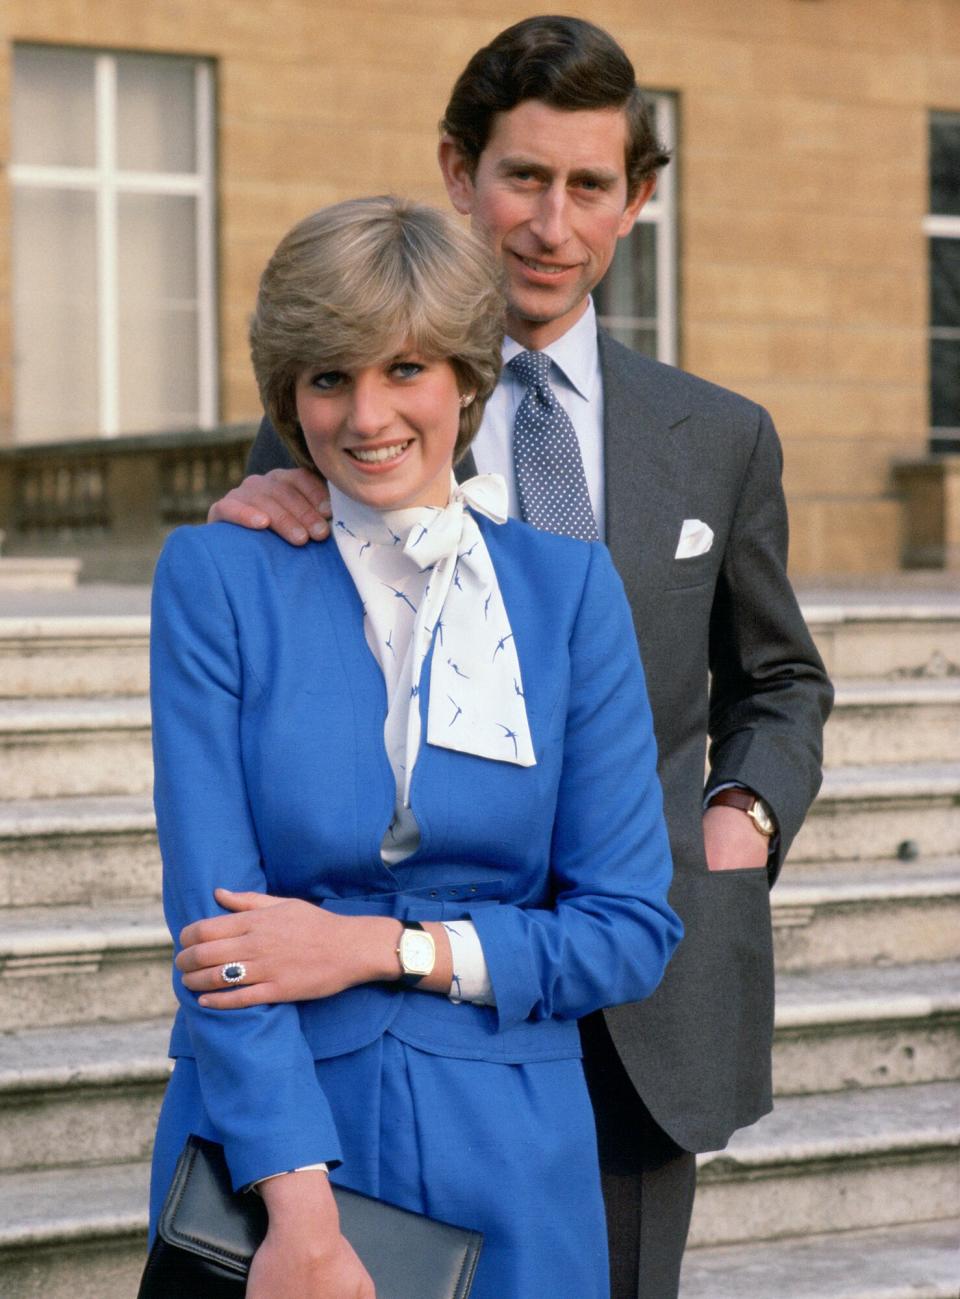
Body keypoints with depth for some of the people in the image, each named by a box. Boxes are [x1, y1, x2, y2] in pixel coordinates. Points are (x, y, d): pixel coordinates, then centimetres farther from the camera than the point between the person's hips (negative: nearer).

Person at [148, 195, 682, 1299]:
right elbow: (215, 916, -11)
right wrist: (300, 1209, -21)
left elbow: (632, 930, -1)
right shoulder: (214, 577, -3)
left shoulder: (567, 585, 2)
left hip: (504, 1155, 2)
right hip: (263, 1138, -1)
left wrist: (381, 947, -13)